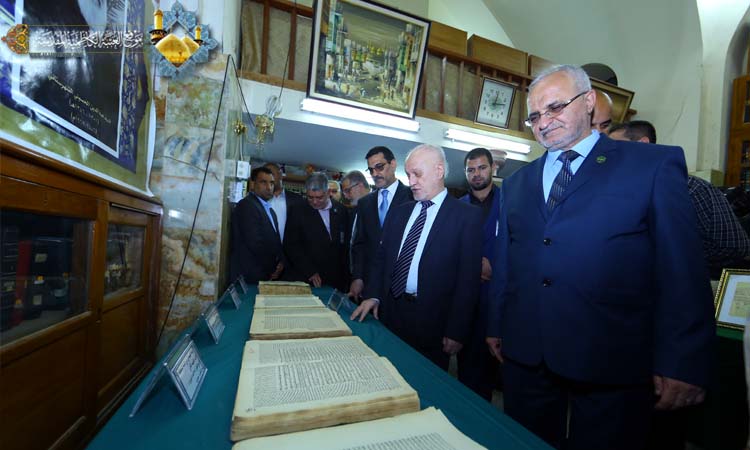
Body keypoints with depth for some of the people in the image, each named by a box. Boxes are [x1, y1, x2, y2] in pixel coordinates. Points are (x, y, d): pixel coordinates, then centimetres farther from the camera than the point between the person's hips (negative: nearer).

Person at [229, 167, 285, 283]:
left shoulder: (270, 210, 15)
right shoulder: (246, 205, -13)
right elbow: (254, 243, -19)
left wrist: (281, 262, -3)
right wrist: (272, 269, -8)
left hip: (268, 275, 8)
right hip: (251, 277, -8)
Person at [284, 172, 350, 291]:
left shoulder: (341, 211, 3)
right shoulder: (299, 213, -5)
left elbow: (347, 243, 7)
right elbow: (292, 246, -5)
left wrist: (346, 274, 2)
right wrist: (310, 272, -12)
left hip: (338, 279, 2)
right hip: (309, 280, -2)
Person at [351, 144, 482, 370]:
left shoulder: (467, 215, -6)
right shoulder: (398, 212, 9)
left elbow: (469, 278, -9)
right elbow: (381, 258, 12)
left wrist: (457, 332, -10)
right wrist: (373, 296, -1)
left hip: (432, 320, -4)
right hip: (390, 313, 4)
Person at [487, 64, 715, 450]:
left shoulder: (655, 165, -1)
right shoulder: (517, 183, 10)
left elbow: (683, 270, -5)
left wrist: (681, 364, -8)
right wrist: (496, 327, 11)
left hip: (614, 364, -3)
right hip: (524, 357, 4)